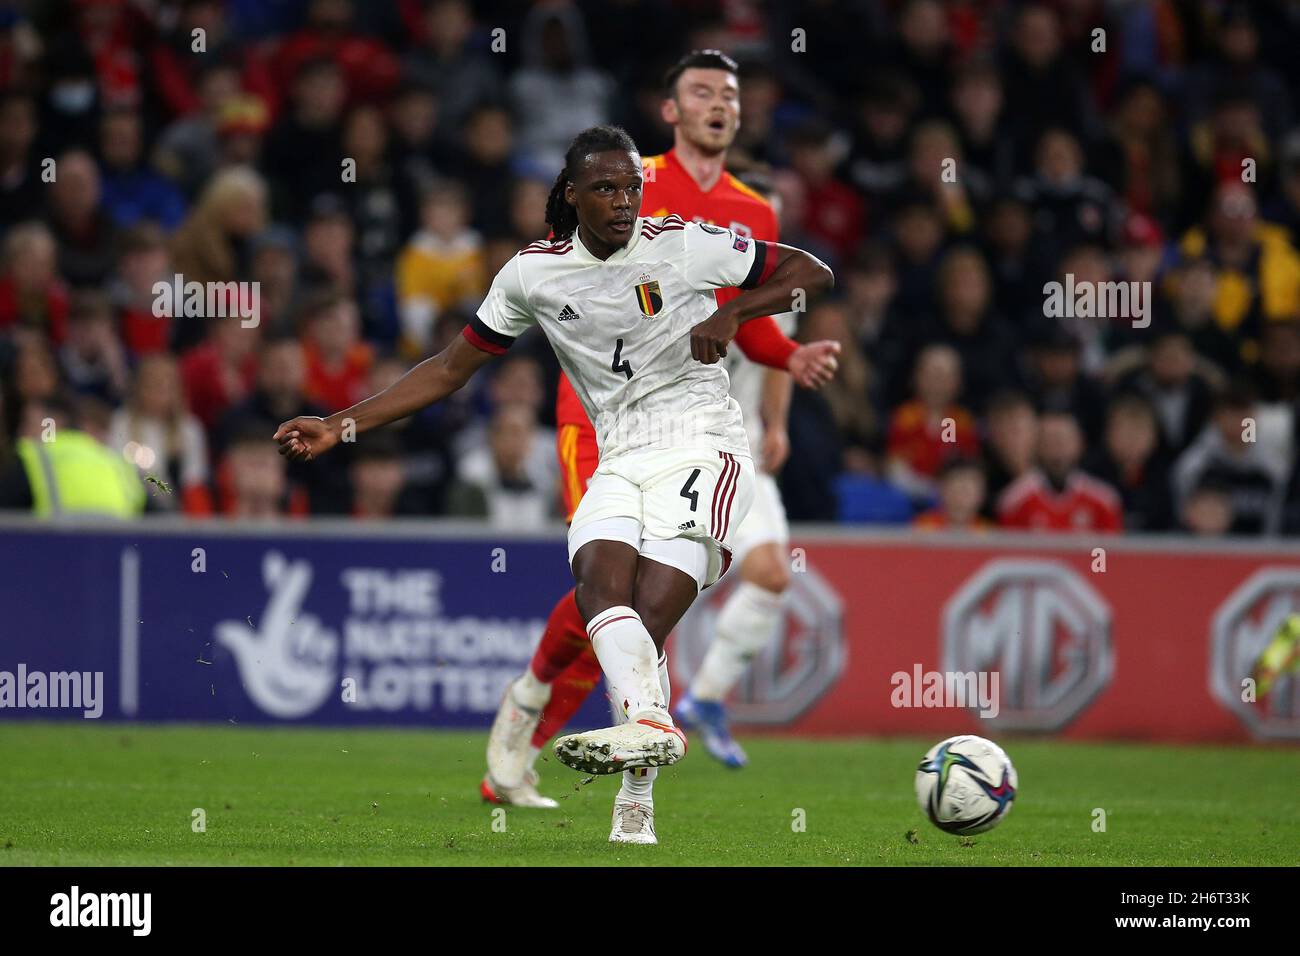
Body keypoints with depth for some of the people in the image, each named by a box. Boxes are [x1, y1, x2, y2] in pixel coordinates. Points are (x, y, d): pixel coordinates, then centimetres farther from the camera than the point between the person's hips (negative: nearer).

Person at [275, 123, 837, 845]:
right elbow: (451, 370, 15)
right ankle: (651, 723, -47)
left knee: (649, 618, -20)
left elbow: (814, 274, 6)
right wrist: (340, 426, 9)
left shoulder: (684, 244, -1)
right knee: (598, 577, -28)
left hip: (703, 446, -3)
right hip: (620, 461, 3)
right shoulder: (535, 273, 7)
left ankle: (637, 795, -21)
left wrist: (731, 314, -11)